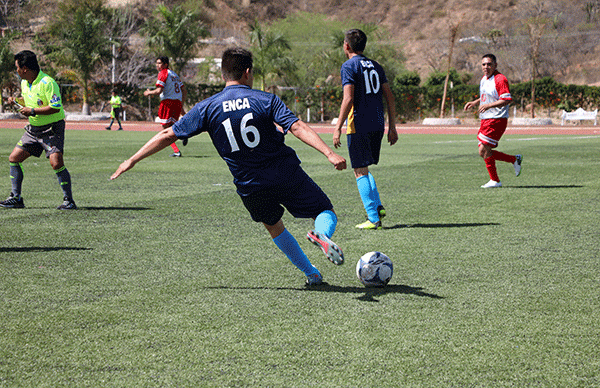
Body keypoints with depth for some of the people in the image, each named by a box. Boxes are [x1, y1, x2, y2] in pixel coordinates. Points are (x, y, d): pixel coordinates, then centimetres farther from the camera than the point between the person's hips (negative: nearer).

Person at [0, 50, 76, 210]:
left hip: (52, 129, -9)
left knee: (56, 162, -22)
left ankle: (69, 200, -12)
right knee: (14, 158, 5)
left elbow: (56, 107, -25)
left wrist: (32, 111, -22)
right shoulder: (24, 83, 7)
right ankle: (15, 198, 13)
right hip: (33, 129, 9)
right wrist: (16, 101, 6)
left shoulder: (47, 83, -20)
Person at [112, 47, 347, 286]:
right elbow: (298, 128, -18)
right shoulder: (266, 100, -6)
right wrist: (329, 153, -22)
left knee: (274, 226, 29)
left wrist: (132, 160, 9)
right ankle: (321, 235, -27)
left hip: (250, 187, 2)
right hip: (287, 175, -2)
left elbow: (168, 135, 2)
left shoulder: (207, 108, -1)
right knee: (326, 212, 9)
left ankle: (311, 274, 27)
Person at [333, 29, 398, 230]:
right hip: (378, 125, 7)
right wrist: (392, 127, 16)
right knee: (364, 168, 21)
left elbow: (348, 99, -16)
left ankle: (373, 218, -6)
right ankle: (377, 206, 7)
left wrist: (338, 128, -15)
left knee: (360, 171, -2)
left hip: (359, 125, -7)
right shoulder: (375, 66, 14)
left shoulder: (349, 66, -6)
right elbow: (389, 97, 12)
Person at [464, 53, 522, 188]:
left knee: (484, 150, -12)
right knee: (483, 153, 7)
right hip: (485, 120, 10)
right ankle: (515, 159, 20)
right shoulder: (484, 79, 16)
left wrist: (489, 105, -29)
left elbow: (507, 100, -20)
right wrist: (475, 102, 16)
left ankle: (495, 181, -1)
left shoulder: (500, 79, -13)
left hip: (497, 120, -10)